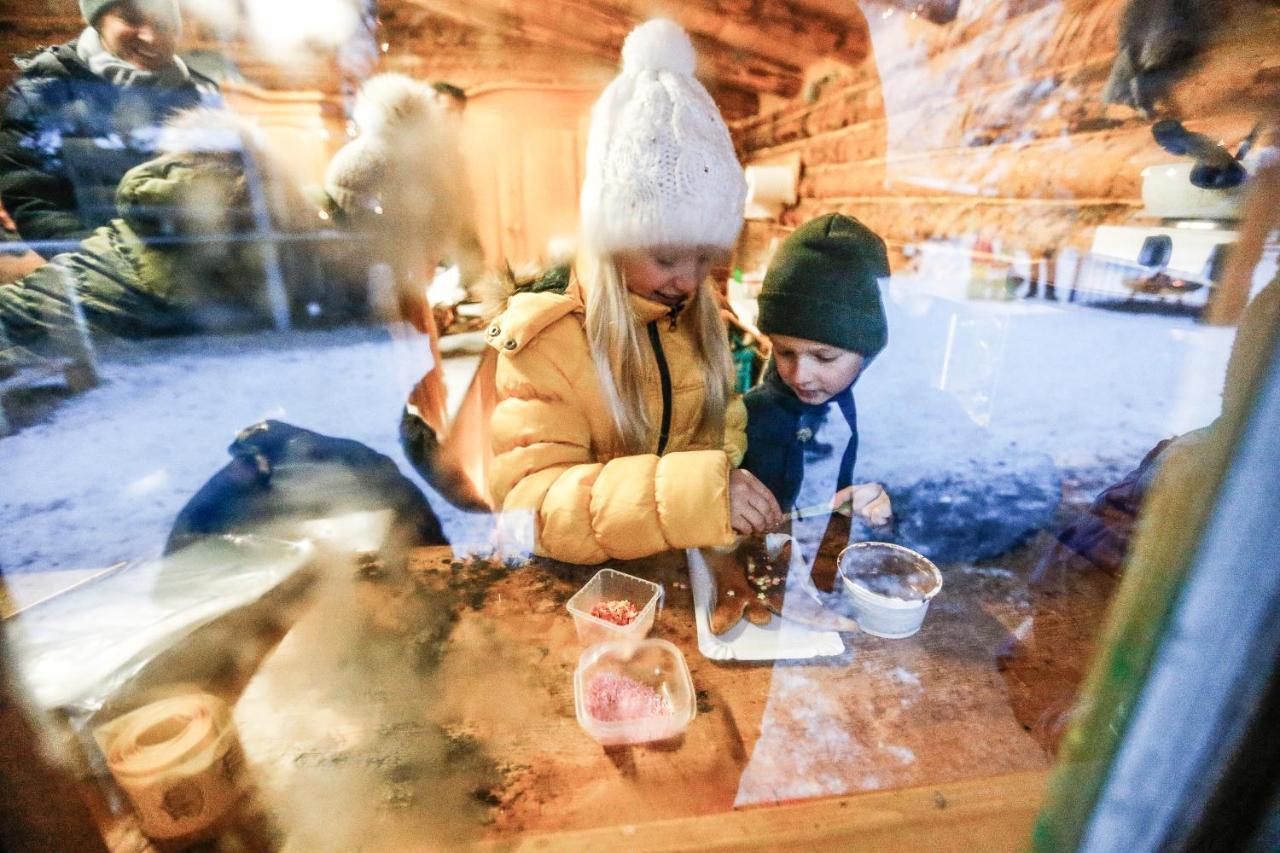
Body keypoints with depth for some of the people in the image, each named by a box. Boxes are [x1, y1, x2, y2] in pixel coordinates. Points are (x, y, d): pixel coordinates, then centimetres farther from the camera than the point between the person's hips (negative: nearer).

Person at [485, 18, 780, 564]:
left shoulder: (698, 316, 1)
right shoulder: (544, 339, -18)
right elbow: (531, 504, -25)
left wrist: (720, 492, -8)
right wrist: (688, 494, -37)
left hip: (691, 566, 4)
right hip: (583, 580, -3)